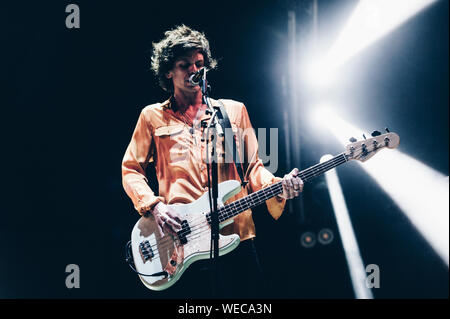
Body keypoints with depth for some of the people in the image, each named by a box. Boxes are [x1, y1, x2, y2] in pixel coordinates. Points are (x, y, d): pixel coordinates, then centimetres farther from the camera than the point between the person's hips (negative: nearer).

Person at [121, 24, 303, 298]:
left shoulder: (234, 110, 15)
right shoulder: (153, 117, 11)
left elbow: (252, 166, 13)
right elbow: (131, 169, 11)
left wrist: (278, 187, -7)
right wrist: (153, 205, -6)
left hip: (236, 234, 2)